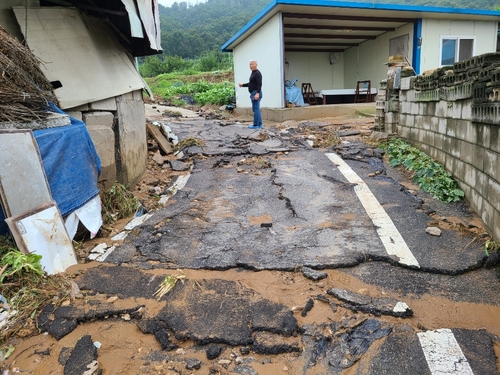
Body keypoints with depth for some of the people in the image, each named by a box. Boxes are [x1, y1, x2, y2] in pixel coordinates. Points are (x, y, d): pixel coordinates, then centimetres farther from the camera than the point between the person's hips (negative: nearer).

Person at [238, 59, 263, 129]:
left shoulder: (257, 73, -12)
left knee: (255, 109, -9)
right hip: (253, 93, 11)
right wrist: (242, 85, 18)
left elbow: (259, 84, -22)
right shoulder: (253, 73, 19)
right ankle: (259, 124, 15)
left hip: (256, 93, -11)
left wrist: (257, 93, -31)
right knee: (257, 109, 11)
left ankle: (256, 125, -6)